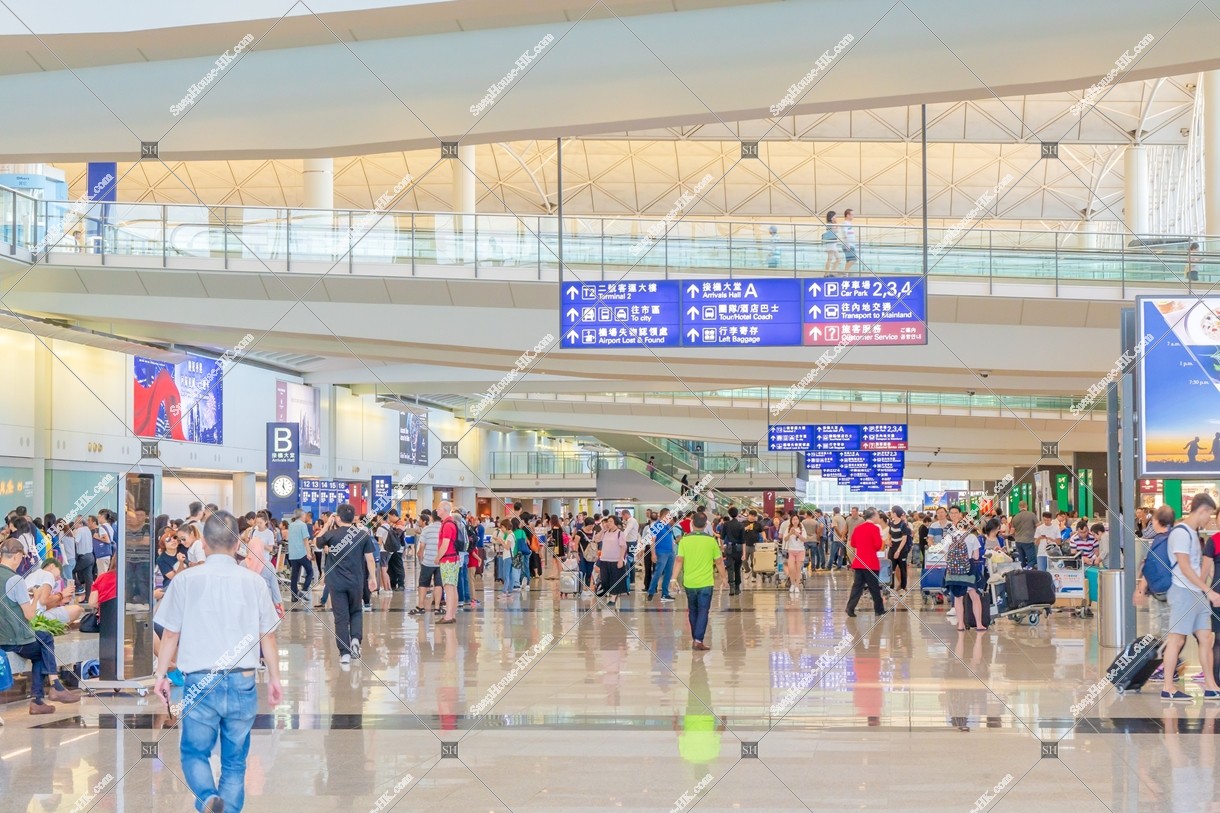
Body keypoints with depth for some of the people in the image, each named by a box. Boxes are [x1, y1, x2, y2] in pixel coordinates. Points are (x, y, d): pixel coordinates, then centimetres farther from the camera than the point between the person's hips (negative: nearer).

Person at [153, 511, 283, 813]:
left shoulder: (185, 579, -2)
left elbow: (170, 634, 1)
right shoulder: (253, 581, 2)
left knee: (194, 752, 12)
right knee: (235, 761, 12)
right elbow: (268, 635, 7)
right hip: (242, 683, 1)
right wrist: (274, 678, 17)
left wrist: (161, 674, 13)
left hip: (200, 682, -1)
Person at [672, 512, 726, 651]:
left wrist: (674, 578, -3)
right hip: (705, 582, -2)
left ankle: (695, 638, 25)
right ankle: (699, 640, -10)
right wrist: (723, 577, 14)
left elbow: (679, 560, -7)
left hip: (689, 582, 2)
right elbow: (719, 561, 1)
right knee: (703, 612, 0)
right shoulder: (711, 540, -5)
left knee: (692, 611, 16)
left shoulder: (684, 540, -4)